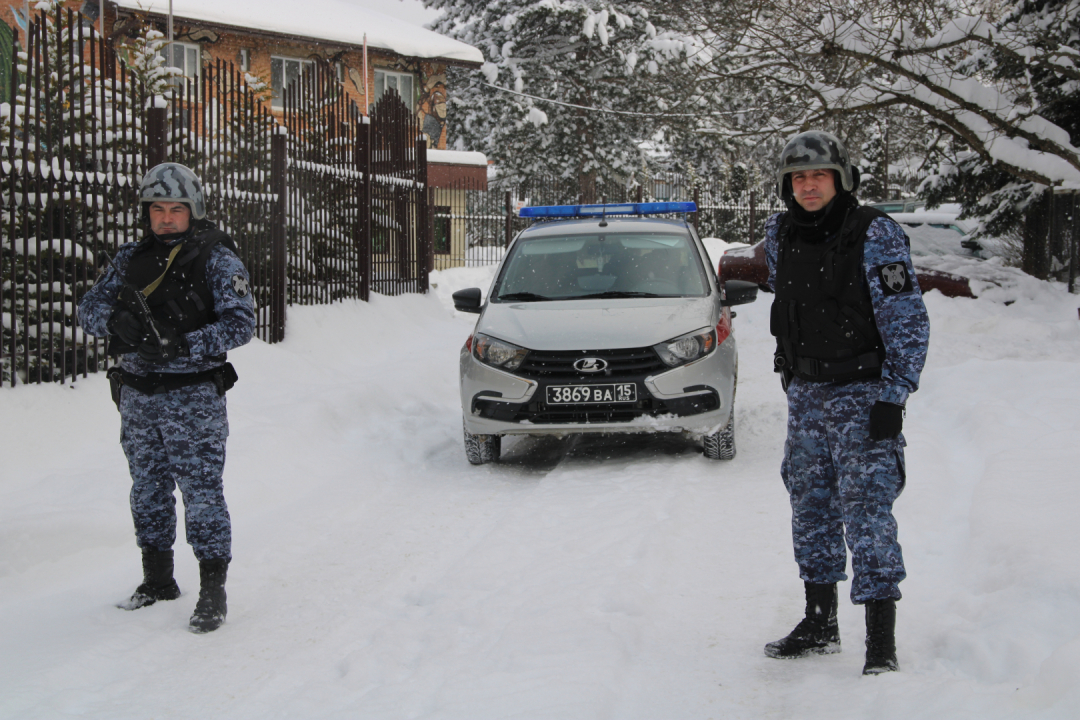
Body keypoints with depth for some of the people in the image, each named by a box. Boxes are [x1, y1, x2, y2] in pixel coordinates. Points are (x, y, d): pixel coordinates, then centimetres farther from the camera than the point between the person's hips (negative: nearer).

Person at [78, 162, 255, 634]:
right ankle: (157, 581, 28)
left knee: (201, 491, -5)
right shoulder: (132, 258, 10)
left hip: (193, 395, -5)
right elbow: (89, 307, 9)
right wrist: (116, 320, -15)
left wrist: (182, 345, -24)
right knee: (148, 490, 14)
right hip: (137, 395, 6)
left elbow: (240, 323, -13)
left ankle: (213, 591, 3)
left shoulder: (216, 258, -5)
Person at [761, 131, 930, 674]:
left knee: (867, 513, -11)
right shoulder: (781, 234, 6)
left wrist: (892, 398, -17)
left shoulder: (875, 235, -12)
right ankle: (820, 625, 23)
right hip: (804, 394, 7)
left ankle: (882, 643, -8)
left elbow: (908, 322, -12)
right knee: (810, 507, 12)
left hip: (863, 394, -7)